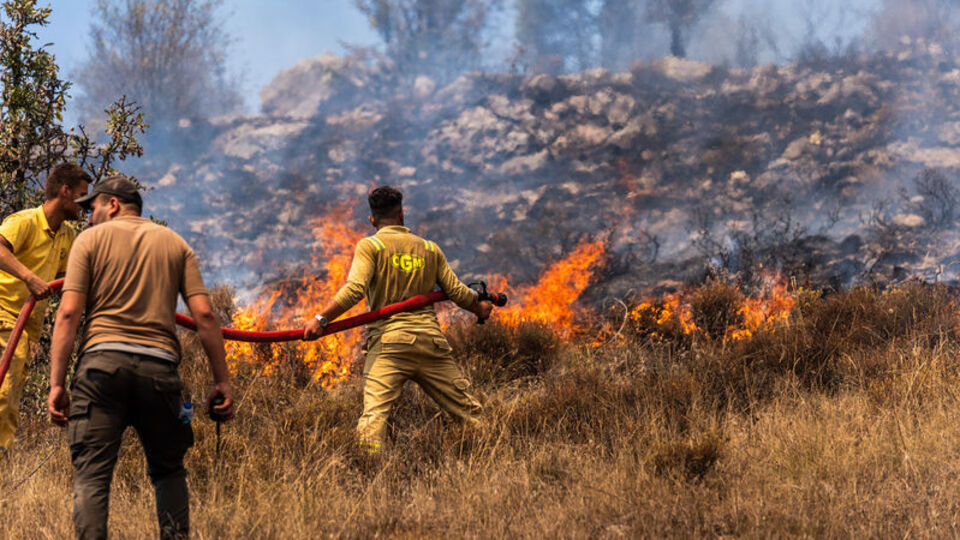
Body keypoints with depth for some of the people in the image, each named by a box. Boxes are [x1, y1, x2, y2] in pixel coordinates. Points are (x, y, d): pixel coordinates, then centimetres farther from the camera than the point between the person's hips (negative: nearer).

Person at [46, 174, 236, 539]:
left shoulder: (91, 239, 10)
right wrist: (222, 381, 8)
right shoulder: (174, 243, 18)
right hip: (159, 365, 2)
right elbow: (204, 315, 7)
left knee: (91, 475, -4)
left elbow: (69, 313, -1)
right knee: (168, 471, 17)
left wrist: (56, 383, -3)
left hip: (103, 361, -2)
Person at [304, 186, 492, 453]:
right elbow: (457, 292, 17)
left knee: (374, 411, -17)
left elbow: (354, 290, -11)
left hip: (389, 340, -4)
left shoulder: (370, 246, 5)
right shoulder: (430, 249, 18)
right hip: (431, 340, 4)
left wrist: (321, 319, -9)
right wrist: (480, 308, 38)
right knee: (467, 408, 12)